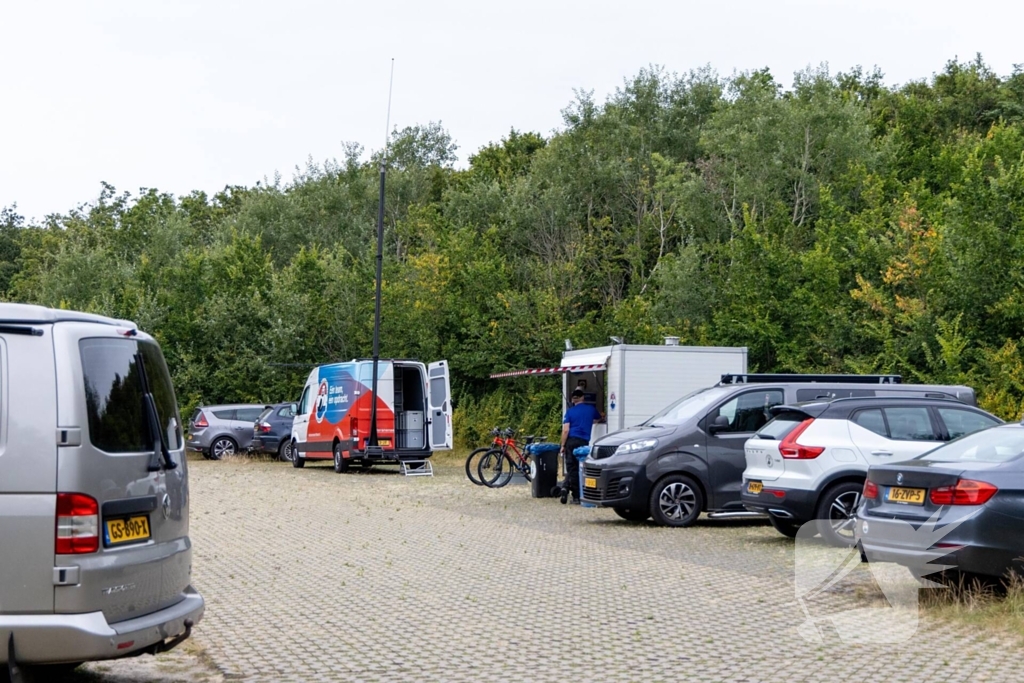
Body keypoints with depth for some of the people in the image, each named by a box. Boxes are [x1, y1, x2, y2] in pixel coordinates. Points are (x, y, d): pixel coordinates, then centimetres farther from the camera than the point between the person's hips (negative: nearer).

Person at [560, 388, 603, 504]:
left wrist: (563, 446, 1)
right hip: (583, 442, 0)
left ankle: (576, 496, -3)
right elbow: (599, 419, 33)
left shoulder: (570, 411, 3)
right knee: (581, 468, 4)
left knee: (572, 468, 3)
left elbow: (565, 430, -5)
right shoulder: (591, 409, 9)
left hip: (571, 441, 0)